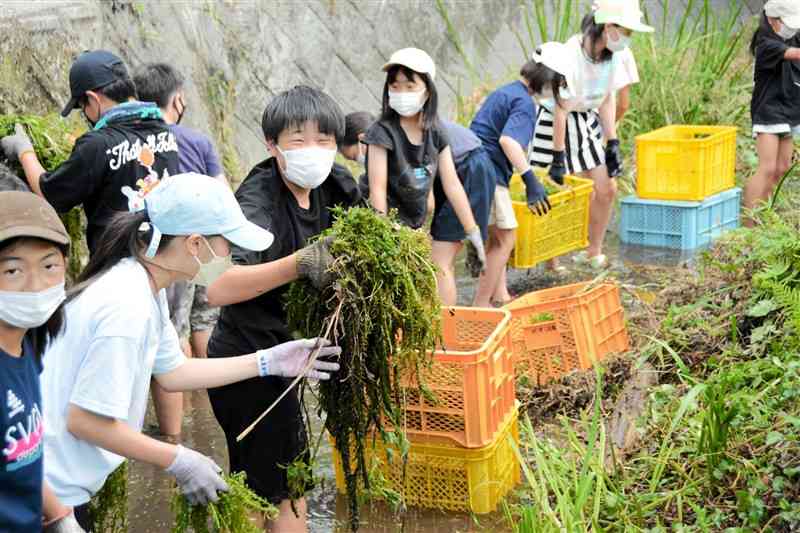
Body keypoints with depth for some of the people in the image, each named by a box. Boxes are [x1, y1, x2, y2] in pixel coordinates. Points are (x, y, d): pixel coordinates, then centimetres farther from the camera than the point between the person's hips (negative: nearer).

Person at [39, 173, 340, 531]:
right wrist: (179, 462, -17)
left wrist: (268, 362, 7)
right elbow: (85, 421, -25)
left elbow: (171, 372, 11)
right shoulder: (128, 307, -27)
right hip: (51, 491, -8)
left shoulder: (144, 285, 2)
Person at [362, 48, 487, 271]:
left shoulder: (435, 133, -1)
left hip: (415, 227, 6)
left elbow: (452, 185, 1)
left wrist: (473, 233, 0)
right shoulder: (383, 132, -17)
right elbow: (378, 190, -18)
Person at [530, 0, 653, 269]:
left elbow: (607, 100, 4)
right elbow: (561, 109, -24)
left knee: (607, 189, 6)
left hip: (588, 122, 7)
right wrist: (558, 158, -21)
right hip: (556, 124, -7)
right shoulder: (571, 55, -28)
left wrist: (612, 143, 2)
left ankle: (593, 253, 23)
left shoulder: (613, 55, -7)